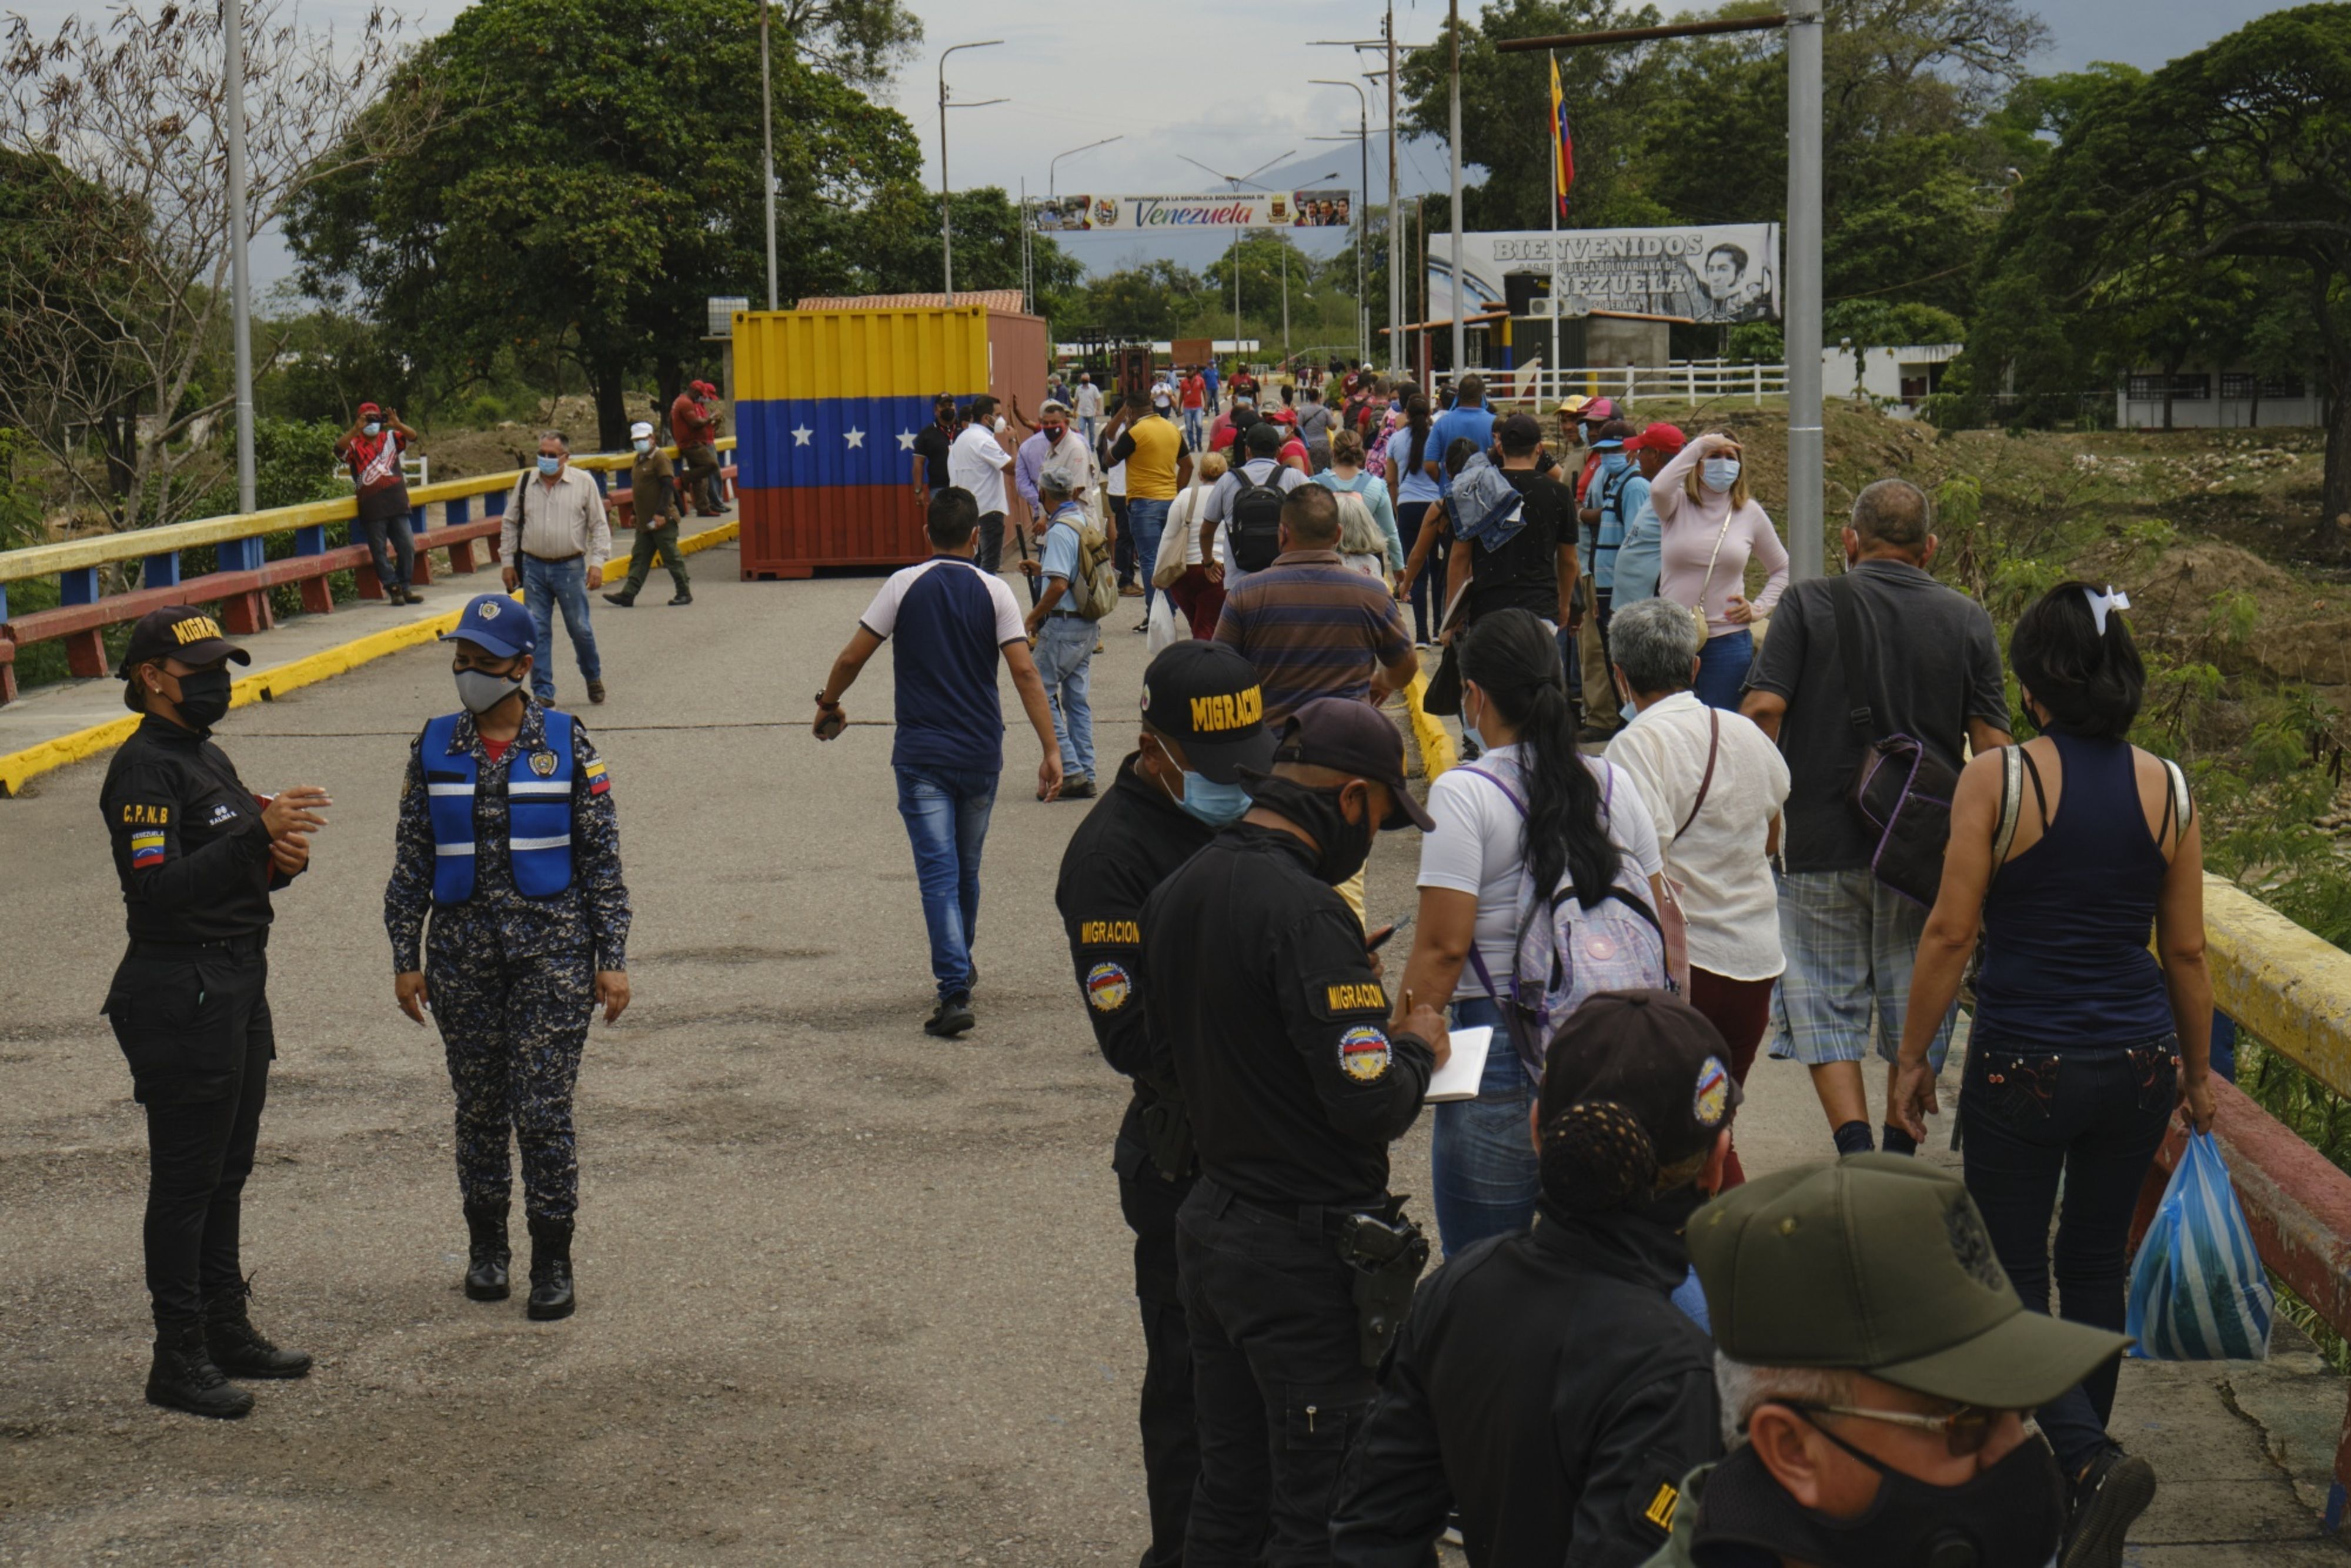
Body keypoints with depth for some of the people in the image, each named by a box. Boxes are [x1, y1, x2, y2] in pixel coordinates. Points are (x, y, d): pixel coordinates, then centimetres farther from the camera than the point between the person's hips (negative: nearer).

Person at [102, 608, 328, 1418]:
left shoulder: (209, 759, 14)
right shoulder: (143, 768, -15)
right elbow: (157, 888, -26)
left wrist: (283, 858, -2)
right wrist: (256, 835, -32)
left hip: (238, 985, 9)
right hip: (179, 995, -9)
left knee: (227, 1170, 16)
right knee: (186, 1181, -3)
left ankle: (228, 1330, 26)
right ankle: (178, 1359, 4)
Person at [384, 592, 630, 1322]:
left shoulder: (566, 742, -2)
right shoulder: (434, 747, 4)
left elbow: (602, 858, 0)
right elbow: (411, 862, 8)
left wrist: (612, 958, -4)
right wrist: (406, 958, 5)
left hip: (552, 947, -2)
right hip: (461, 952, 2)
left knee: (545, 1109, -5)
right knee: (479, 1106, 11)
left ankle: (552, 1261, 7)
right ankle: (486, 1243, 28)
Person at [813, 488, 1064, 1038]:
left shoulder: (905, 585, -2)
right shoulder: (994, 591, -1)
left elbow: (852, 658, -1)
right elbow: (1025, 671, -8)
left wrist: (828, 705, 18)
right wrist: (1051, 750, -8)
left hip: (921, 755, -2)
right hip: (981, 755, 2)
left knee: (938, 873, -6)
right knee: (966, 869, 19)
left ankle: (955, 992, -17)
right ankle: (961, 968, 38)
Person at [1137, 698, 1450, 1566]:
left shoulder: (1177, 892, 6)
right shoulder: (1305, 913, -21)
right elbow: (1370, 1103, -25)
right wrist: (1417, 1045, -4)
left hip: (1207, 1225, 9)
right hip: (1306, 1253, -9)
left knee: (1226, 1498, 17)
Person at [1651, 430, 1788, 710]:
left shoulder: (1750, 513, 6)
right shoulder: (1677, 505, 1)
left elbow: (1782, 569, 20)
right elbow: (1658, 489, -25)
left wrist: (1759, 608, 5)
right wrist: (1699, 445, -18)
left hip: (1728, 642, 1)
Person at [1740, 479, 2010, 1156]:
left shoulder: (1809, 605, -4)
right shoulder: (1968, 620, 2)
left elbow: (1764, 708, -14)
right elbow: (1991, 744, -1)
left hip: (1822, 842, -2)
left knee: (1825, 1004, 6)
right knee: (1917, 1006, 14)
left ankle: (1855, 1151, -10)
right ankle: (1900, 1160, 22)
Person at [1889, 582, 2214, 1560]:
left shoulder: (1998, 779, -12)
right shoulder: (2167, 788, 0)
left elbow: (1952, 933, -11)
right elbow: (2186, 951, 6)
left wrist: (1911, 1057, 0)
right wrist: (2197, 1072, 18)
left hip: (2023, 1064, -4)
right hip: (2139, 1063, 4)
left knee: (2015, 1280, 7)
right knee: (2096, 1267, 18)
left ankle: (2090, 1462, -14)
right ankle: (2073, 1484, 28)